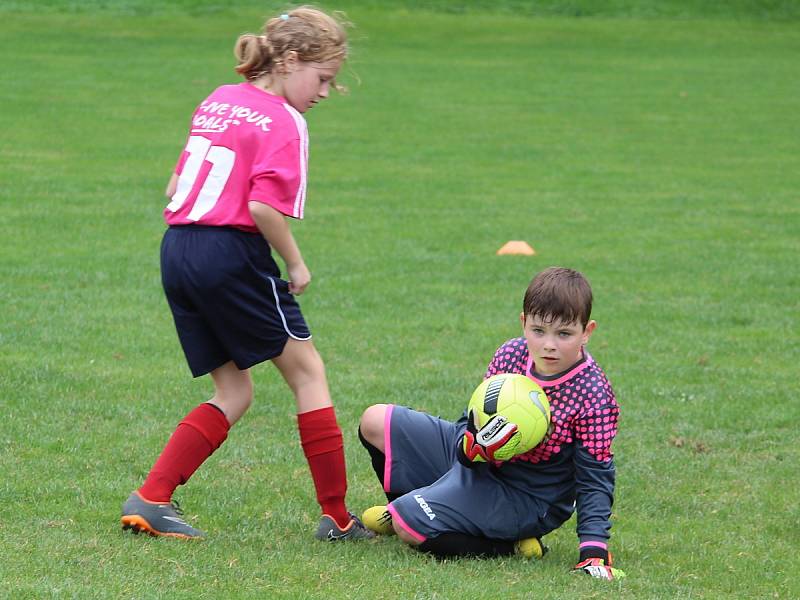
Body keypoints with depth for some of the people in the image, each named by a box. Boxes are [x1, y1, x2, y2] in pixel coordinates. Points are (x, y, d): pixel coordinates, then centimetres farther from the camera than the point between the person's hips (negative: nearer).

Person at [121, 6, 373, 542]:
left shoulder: (218, 102, 16)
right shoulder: (283, 122, -8)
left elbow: (175, 189, 18)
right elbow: (265, 207, -20)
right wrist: (296, 265, -6)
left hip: (177, 253, 8)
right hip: (233, 253, -8)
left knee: (234, 393, 14)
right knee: (308, 372, 6)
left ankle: (151, 500, 3)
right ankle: (338, 518, 7)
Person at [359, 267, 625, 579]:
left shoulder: (593, 395, -25)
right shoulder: (511, 354, -11)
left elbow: (595, 477, -21)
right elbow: (475, 416, -3)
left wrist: (594, 547, -31)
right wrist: (471, 444, -29)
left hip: (524, 498, -7)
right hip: (475, 458, 7)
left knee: (409, 526, -25)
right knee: (375, 421, 10)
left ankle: (509, 545, -7)